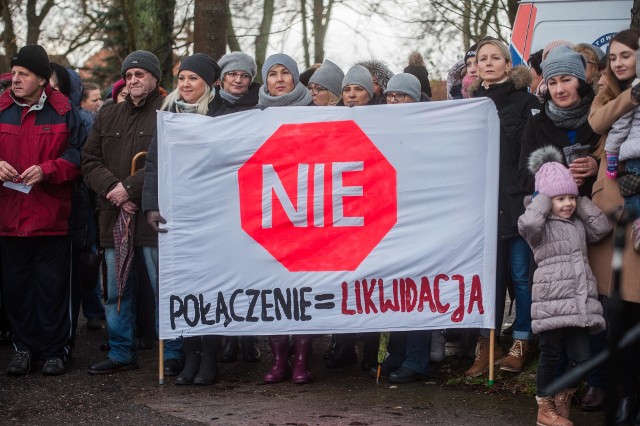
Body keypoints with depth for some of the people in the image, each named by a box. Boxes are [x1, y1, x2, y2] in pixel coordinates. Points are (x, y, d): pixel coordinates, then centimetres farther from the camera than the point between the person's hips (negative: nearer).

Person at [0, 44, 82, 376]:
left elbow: (74, 157, -1)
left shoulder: (63, 112, 0)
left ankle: (55, 349, 14)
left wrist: (46, 170, -17)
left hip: (51, 215, -3)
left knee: (52, 286, 2)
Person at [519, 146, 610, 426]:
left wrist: (582, 202, 11)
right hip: (552, 302, -6)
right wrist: (544, 198, -9)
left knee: (581, 357, 3)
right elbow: (527, 224, -24)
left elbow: (602, 227, 13)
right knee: (550, 355, 2)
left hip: (580, 303, 6)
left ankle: (563, 403, 23)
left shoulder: (578, 224, 20)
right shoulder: (541, 226, -3)